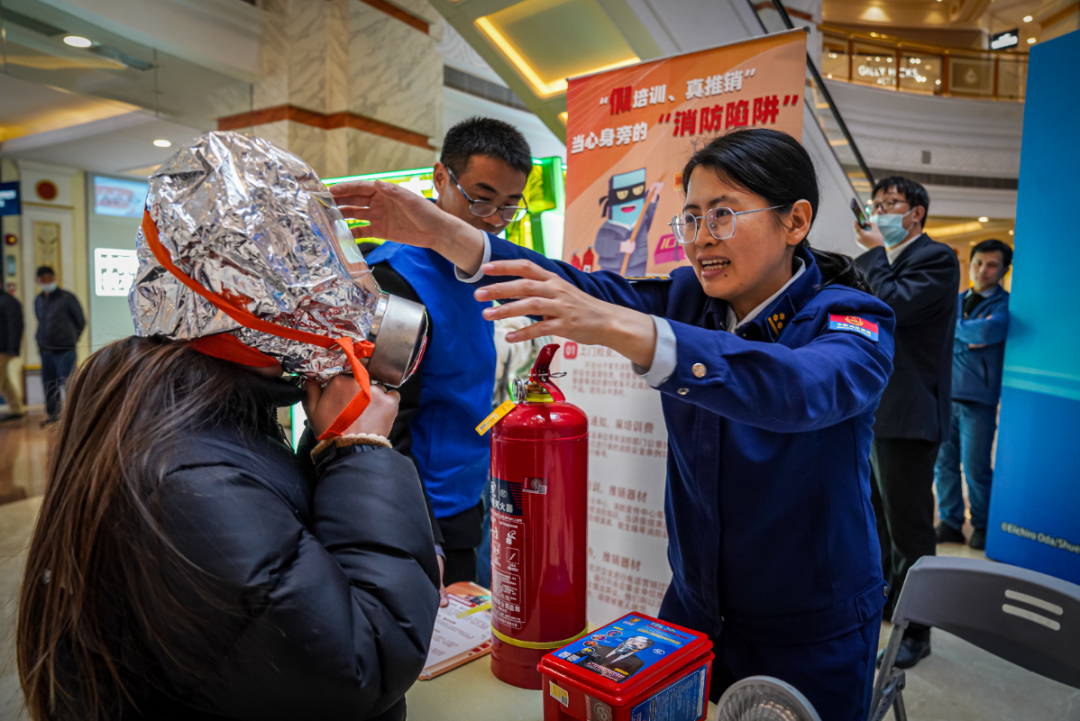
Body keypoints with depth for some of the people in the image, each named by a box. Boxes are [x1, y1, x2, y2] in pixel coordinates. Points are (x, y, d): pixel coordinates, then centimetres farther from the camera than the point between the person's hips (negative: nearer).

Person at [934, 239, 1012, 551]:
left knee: (975, 468, 0)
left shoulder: (1004, 304, -2)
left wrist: (954, 326, -5)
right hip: (944, 394, 5)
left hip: (977, 399, -4)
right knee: (943, 464, 7)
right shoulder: (954, 301, 15)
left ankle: (982, 526, 19)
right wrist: (969, 335, -10)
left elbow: (988, 331, -22)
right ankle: (950, 522, 20)